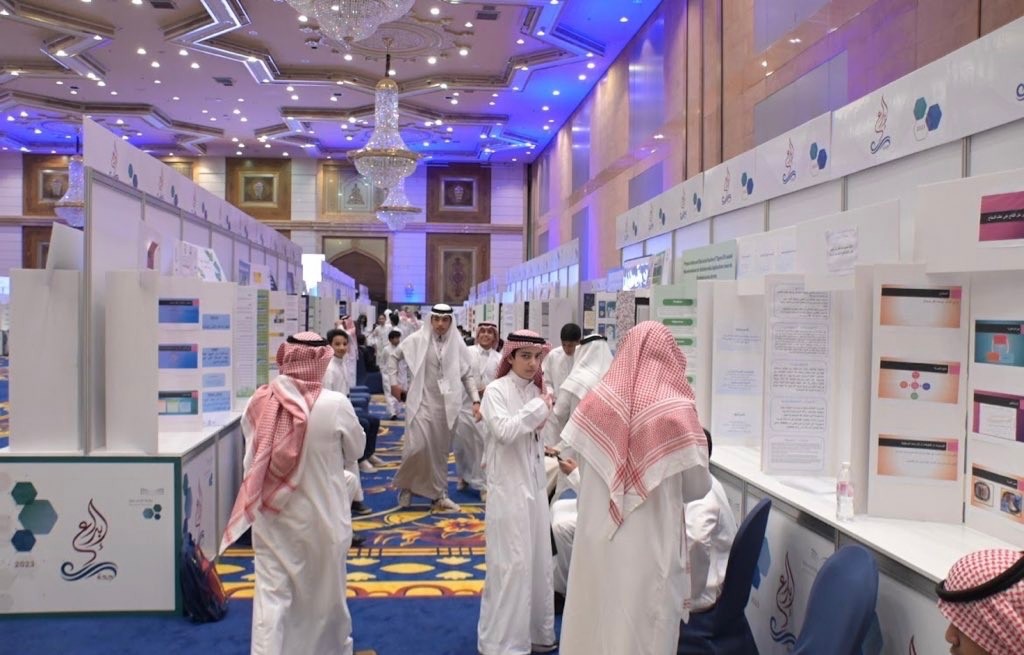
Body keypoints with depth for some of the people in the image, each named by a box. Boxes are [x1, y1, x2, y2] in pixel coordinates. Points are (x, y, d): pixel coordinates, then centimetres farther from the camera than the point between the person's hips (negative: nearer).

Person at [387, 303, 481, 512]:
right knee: (417, 446, -11)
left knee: (441, 451, 10)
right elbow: (394, 357, 12)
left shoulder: (458, 344, 0)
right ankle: (406, 486, 15)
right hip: (421, 402, -2)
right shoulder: (417, 340, -3)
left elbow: (468, 375, 5)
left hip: (445, 405, 2)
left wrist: (476, 401, -3)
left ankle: (439, 494, 23)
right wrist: (394, 383, 7)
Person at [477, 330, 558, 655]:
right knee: (511, 563, -2)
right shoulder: (496, 390, -10)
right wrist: (538, 408, -17)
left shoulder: (536, 390, 10)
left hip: (535, 484, 7)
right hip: (508, 487, -7)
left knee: (538, 560, 14)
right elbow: (504, 431, -24)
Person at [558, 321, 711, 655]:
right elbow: (698, 487, -3)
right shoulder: (678, 411, -13)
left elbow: (584, 468, 7)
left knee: (594, 618, 17)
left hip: (597, 537, 3)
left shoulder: (595, 402, -5)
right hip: (649, 544, -3)